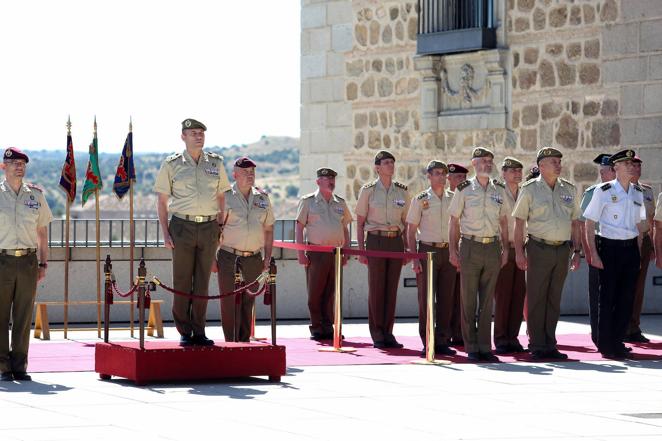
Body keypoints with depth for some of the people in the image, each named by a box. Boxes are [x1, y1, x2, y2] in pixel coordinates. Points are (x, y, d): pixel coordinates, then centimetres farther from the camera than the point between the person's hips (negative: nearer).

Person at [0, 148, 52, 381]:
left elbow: (42, 231, 16)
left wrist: (43, 263, 10)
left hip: (28, 261, 3)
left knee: (24, 317, 4)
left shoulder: (36, 195, 10)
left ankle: (20, 366, 9)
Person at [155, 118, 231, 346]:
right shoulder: (172, 164, 2)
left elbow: (221, 197, 16)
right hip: (182, 227, -2)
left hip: (209, 227, 2)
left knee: (202, 282, 4)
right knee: (182, 282, -1)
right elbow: (161, 201, 4)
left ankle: (199, 331, 10)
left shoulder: (216, 163, 10)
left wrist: (220, 229, 8)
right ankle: (184, 332, 6)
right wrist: (165, 233, -4)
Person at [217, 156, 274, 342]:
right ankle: (231, 343, -2)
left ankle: (245, 342, 13)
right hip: (229, 257, -4)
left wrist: (268, 257, 11)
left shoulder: (262, 198, 12)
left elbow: (268, 229, 17)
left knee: (248, 303, 7)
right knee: (230, 303, -5)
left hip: (254, 259, 4)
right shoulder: (225, 197, -2)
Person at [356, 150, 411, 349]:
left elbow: (405, 223, 14)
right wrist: (361, 249, -4)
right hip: (376, 241, -3)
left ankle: (388, 333, 9)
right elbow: (360, 222, 2)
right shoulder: (368, 190, 0)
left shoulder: (402, 191, 9)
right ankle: (377, 335, 3)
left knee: (392, 288, 4)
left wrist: (406, 249, 9)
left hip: (396, 241, 3)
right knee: (376, 288, -2)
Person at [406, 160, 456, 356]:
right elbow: (411, 231, 1)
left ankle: (443, 341, 11)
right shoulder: (421, 200, 0)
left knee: (446, 298, 4)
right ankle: (427, 342, 2)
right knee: (426, 297, -3)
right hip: (427, 251, -3)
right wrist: (414, 258, -7)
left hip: (449, 252, 3)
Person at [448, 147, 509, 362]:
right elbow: (454, 221, 3)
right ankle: (471, 347, 3)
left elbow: (503, 222, 16)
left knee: (487, 300, 5)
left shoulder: (499, 191, 11)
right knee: (469, 300, -1)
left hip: (493, 247, 3)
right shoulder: (464, 190, 1)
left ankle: (485, 346, 9)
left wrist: (505, 249, 9)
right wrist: (452, 249, -3)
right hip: (470, 246, -3)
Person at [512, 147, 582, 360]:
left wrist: (577, 251, 9)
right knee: (536, 299, -2)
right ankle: (537, 346, 2)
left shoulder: (569, 189, 11)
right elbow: (519, 222, -1)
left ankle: (550, 345, 13)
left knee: (554, 299, 8)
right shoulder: (530, 189, -1)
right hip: (539, 248, -4)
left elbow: (575, 222, 15)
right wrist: (519, 252, -8)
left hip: (562, 249, 4)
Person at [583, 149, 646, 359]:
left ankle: (618, 341, 15)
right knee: (607, 297, -1)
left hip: (631, 248, 5)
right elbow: (589, 224, -5)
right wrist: (593, 254, -10)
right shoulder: (603, 192, -6)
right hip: (609, 248, -5)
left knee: (627, 297, 5)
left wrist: (638, 251, 11)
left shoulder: (638, 192, 10)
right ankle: (605, 345, 7)